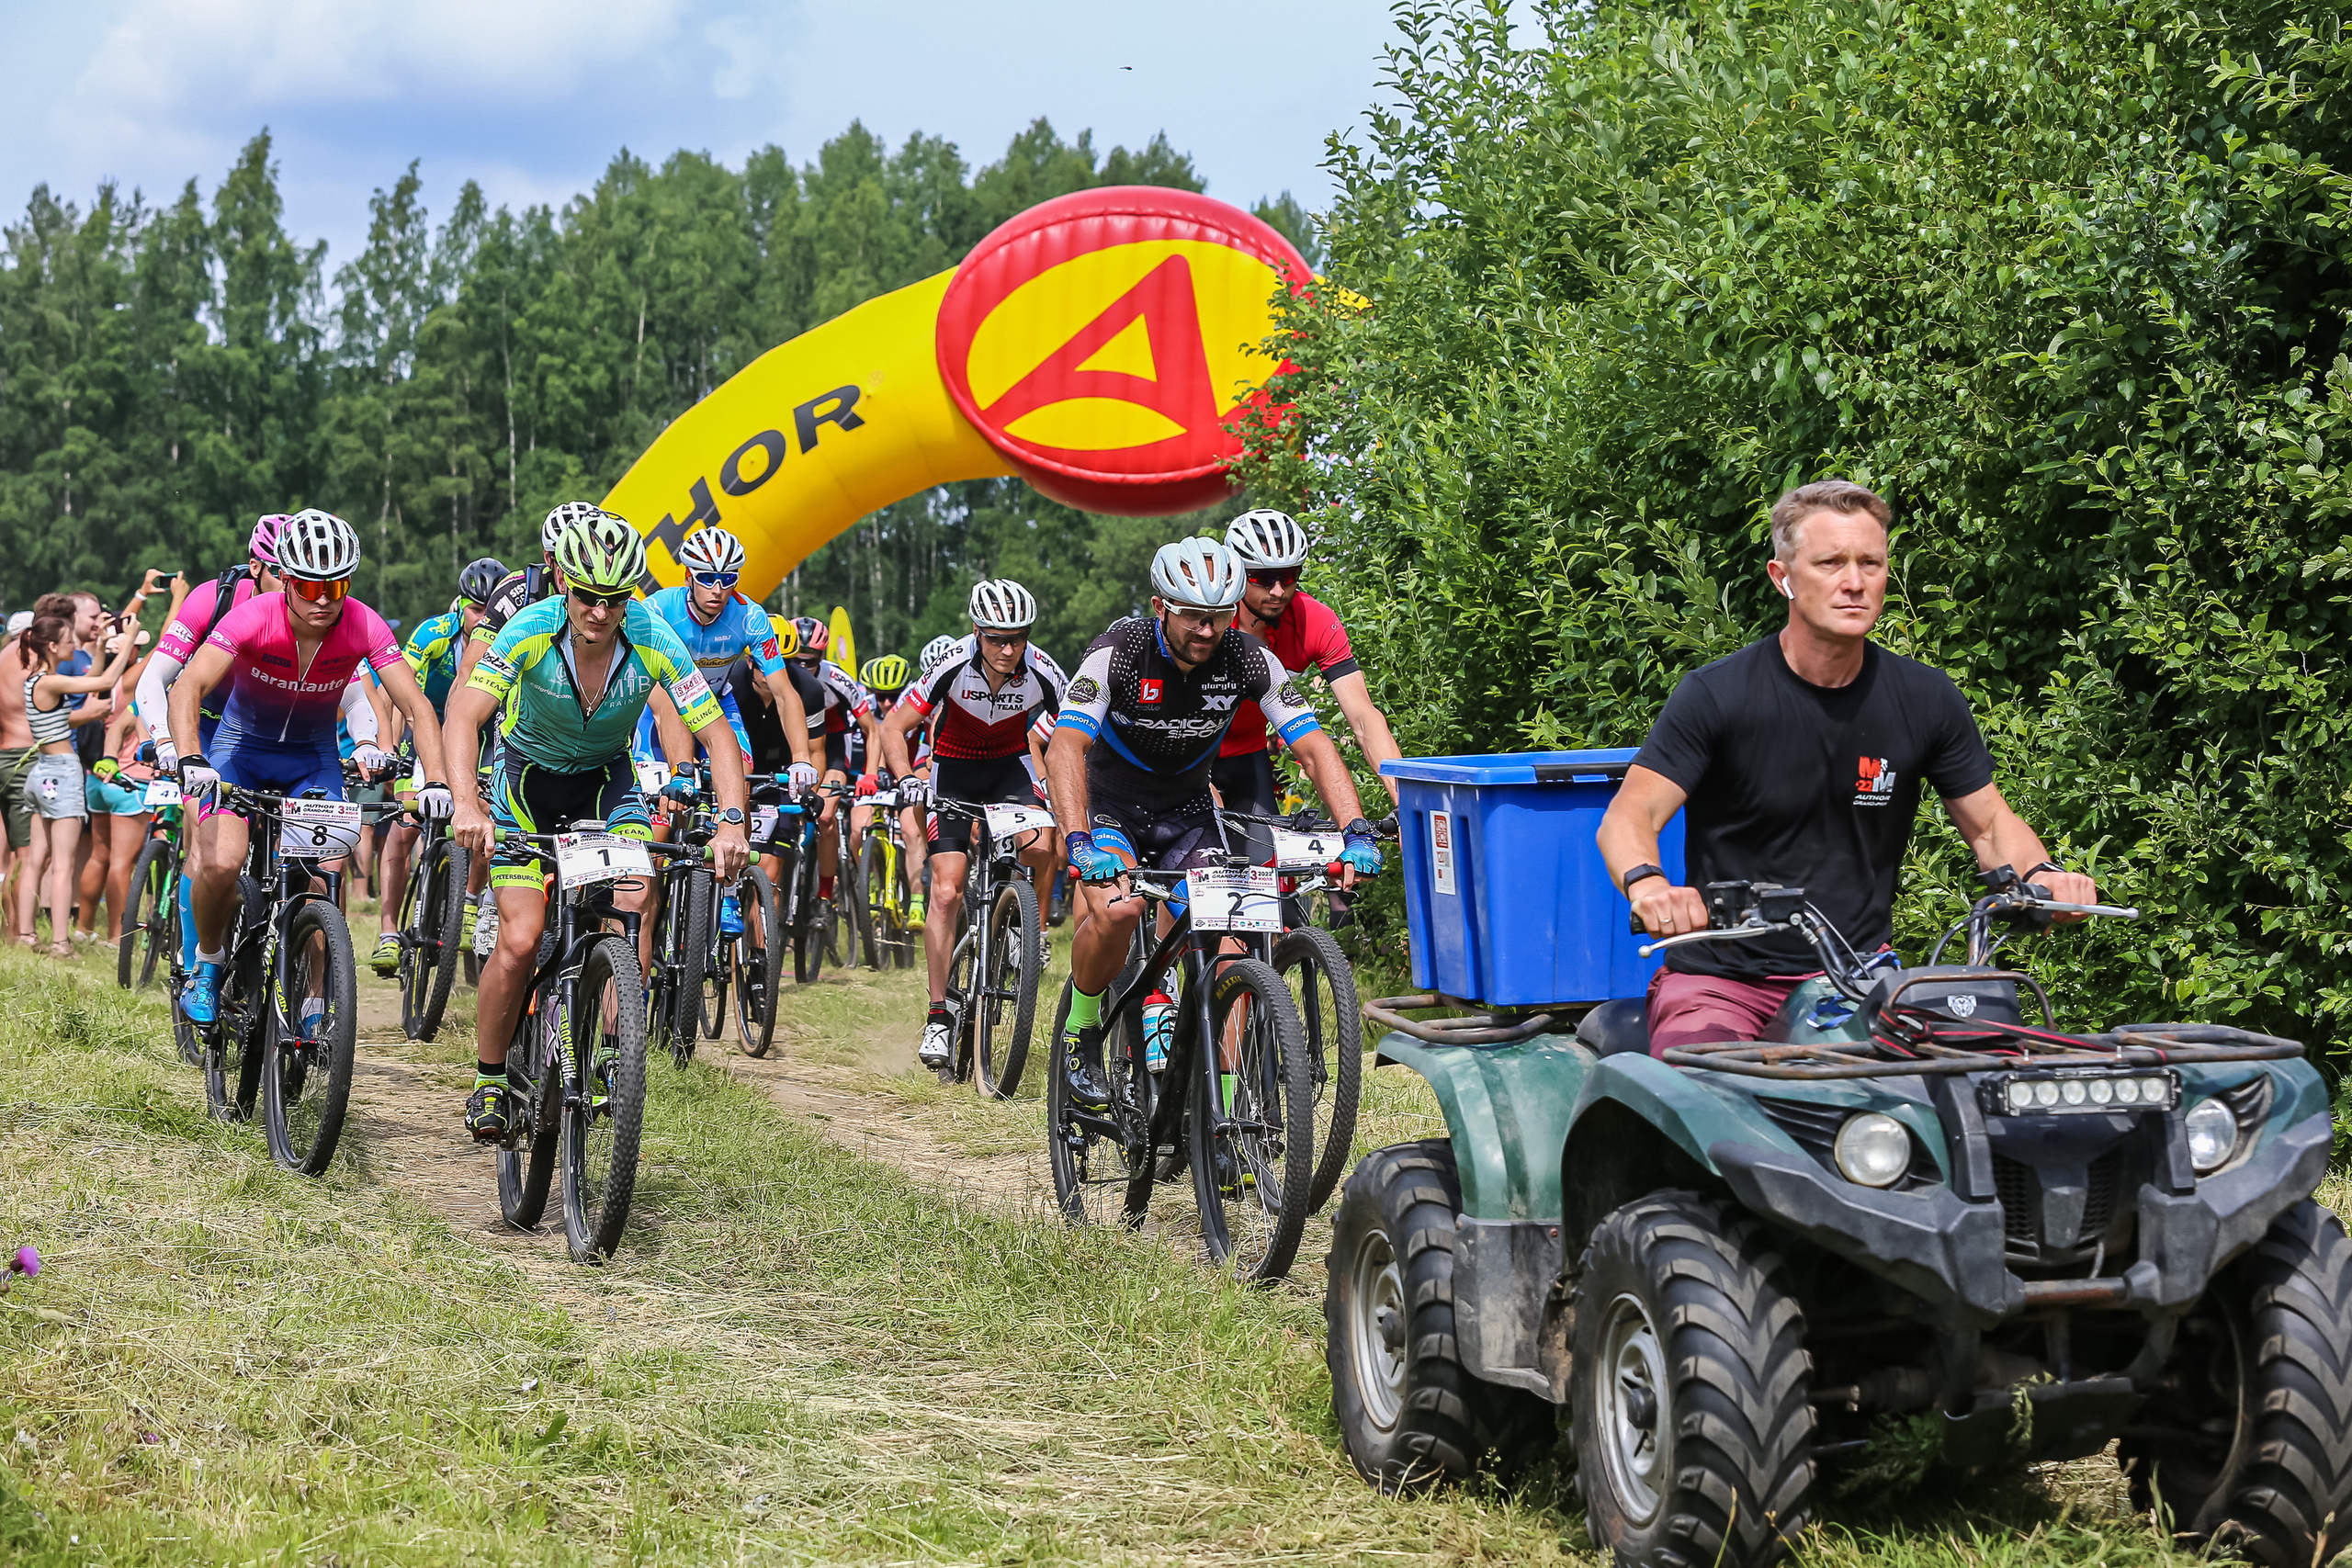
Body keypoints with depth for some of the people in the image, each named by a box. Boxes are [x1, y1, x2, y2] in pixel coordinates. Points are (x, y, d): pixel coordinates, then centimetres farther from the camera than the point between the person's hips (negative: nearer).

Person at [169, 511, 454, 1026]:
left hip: (313, 754, 2)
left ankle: (313, 1005, 1)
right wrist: (190, 760, -52)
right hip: (243, 744, -2)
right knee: (222, 865, -22)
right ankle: (207, 965, 7)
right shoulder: (253, 617, -28)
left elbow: (418, 707, -24)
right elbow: (188, 687, -36)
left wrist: (435, 783, -37)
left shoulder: (363, 627, -23)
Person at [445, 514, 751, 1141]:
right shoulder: (531, 631, -29)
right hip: (529, 773, -1)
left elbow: (717, 734, -25)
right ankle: (488, 1082, 7)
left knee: (635, 901, -26)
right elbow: (464, 716, -37)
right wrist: (467, 804, -54)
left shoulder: (653, 641, -26)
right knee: (520, 940, -12)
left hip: (606, 776, 1)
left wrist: (731, 822, -41)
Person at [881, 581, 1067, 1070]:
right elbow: (894, 728, -20)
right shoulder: (954, 669, -27)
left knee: (1043, 846, -30)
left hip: (1010, 767, 1)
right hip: (954, 770, -1)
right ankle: (938, 1016, -5)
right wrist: (905, 778, -38)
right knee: (947, 893, -12)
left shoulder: (1042, 674, -25)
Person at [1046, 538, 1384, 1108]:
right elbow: (1065, 748, -36)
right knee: (1118, 910, -32)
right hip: (1110, 808, -3)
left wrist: (1356, 833, -32)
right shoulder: (1118, 652, -26)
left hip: (1187, 814, 3)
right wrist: (1079, 843, -51)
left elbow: (1314, 748, -17)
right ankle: (1080, 1033, -5)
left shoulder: (1248, 659, -17)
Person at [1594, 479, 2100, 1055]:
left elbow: (1989, 823, 12)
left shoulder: (1926, 699, 4)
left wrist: (2039, 873, -11)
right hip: (1722, 980, -3)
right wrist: (1648, 885, -38)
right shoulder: (1715, 695, -7)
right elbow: (1628, 817, -14)